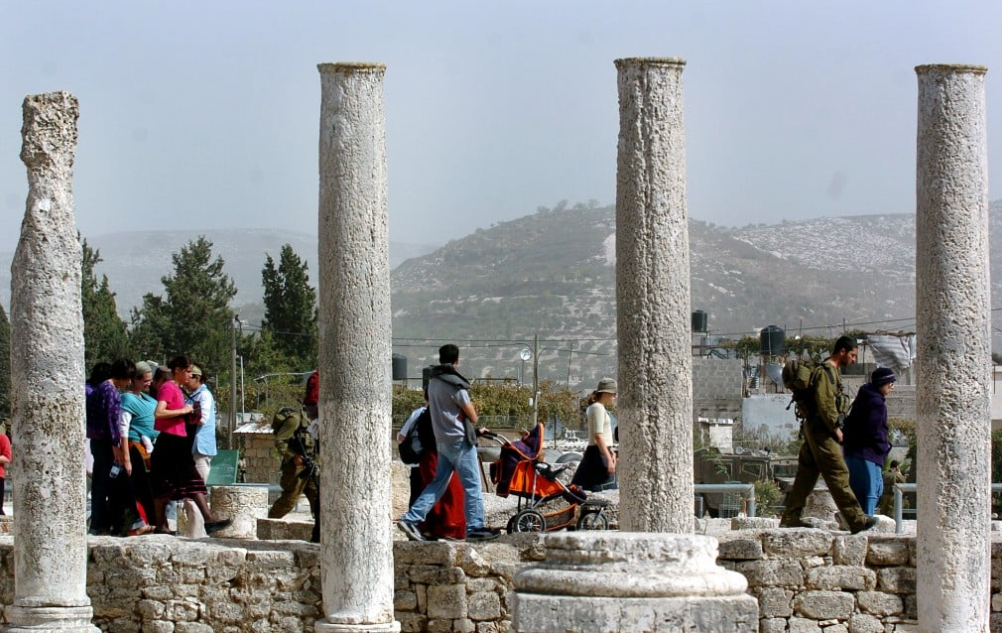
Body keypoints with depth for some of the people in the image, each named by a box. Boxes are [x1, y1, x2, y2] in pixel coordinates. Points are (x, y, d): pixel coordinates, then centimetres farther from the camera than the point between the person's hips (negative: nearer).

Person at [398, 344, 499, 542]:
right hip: (460, 440, -8)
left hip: (442, 440, 8)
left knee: (438, 483, 10)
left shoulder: (433, 382, 10)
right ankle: (475, 527, 0)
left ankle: (411, 519, 3)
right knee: (472, 485, -1)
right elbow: (473, 416, -11)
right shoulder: (454, 384, -15)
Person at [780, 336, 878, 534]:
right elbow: (824, 403, -21)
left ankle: (790, 518, 13)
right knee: (838, 474, -12)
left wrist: (834, 427, 16)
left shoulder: (833, 371, 20)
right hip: (822, 431, -11)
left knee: (807, 473, 11)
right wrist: (835, 427, -17)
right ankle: (856, 520, -14)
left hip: (812, 429, 11)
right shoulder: (825, 372, -13)